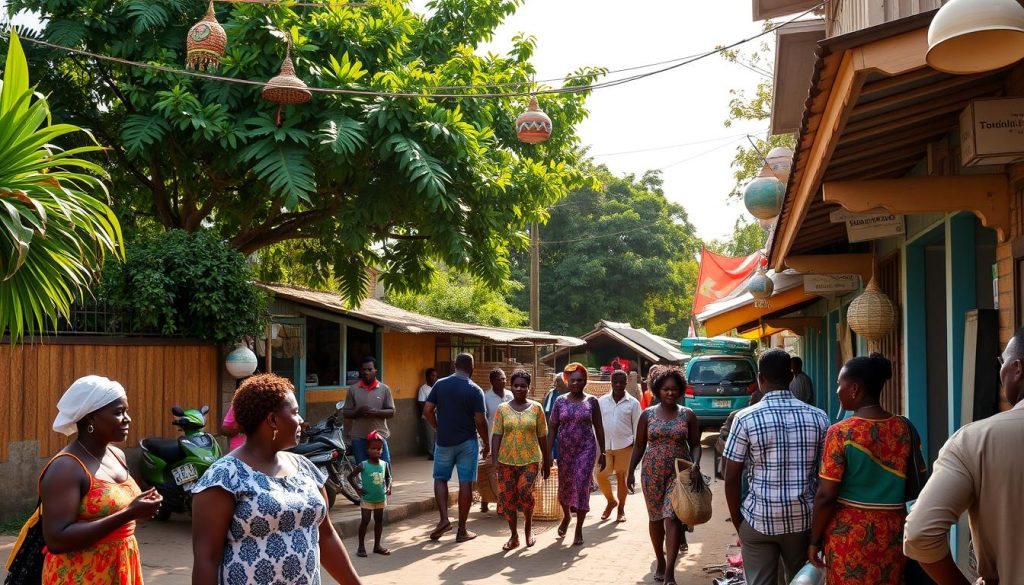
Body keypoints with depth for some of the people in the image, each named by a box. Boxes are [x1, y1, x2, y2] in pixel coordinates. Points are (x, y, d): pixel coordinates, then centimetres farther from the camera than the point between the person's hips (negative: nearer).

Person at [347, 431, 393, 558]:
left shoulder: (385, 464, -3)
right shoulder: (363, 466, -14)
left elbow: (388, 477, 13)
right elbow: (350, 477, -8)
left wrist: (388, 487, -3)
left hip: (381, 498, 5)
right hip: (367, 499, -4)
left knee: (379, 520, 12)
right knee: (365, 521, -1)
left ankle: (377, 545, 24)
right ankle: (361, 547, 8)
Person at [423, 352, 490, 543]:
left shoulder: (440, 384, 0)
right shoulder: (475, 390, -8)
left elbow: (427, 410, -2)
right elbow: (480, 420, -11)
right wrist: (486, 443, 1)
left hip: (444, 441, 2)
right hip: (467, 442, -2)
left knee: (440, 478, 17)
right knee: (465, 483, 4)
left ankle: (444, 519, 1)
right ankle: (462, 530, 7)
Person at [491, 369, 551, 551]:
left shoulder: (536, 408, 3)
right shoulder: (502, 409, 5)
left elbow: (542, 437, 6)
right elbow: (496, 435, 2)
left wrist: (547, 461, 7)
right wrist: (494, 459, -8)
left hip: (531, 460, -2)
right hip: (507, 461, 2)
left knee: (524, 490, -20)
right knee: (507, 497, 1)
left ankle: (528, 526, 7)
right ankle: (514, 536, 18)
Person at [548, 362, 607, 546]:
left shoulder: (591, 401, 0)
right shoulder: (560, 401, 2)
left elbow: (599, 428, 4)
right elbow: (552, 428, 2)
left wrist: (602, 453, 3)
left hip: (586, 449, -2)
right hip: (564, 449, 2)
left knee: (582, 486, -6)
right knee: (564, 485, 13)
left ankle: (579, 529, 4)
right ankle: (566, 516, 42)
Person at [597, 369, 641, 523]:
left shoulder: (633, 403, -2)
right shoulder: (602, 401, 3)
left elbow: (637, 425, 1)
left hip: (624, 446, -2)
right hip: (605, 446, 2)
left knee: (621, 477, 6)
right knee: (601, 476, -1)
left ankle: (621, 509, 21)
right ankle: (611, 501, 25)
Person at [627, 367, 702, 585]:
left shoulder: (688, 415, 0)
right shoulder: (647, 415, 2)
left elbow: (695, 444, 2)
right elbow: (639, 445, 7)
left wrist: (696, 465, -16)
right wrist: (631, 471, 0)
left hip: (679, 473, -2)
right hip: (652, 472, 2)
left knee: (672, 518, -12)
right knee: (655, 518, 11)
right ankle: (660, 562, 29)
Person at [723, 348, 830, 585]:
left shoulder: (746, 419, -9)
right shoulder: (818, 418, -1)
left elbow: (731, 478, -8)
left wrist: (738, 523, 4)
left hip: (759, 520, -3)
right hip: (803, 519, 3)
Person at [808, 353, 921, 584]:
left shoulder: (841, 433, -15)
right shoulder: (904, 428, -1)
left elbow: (825, 496, -14)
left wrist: (814, 540, -4)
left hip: (850, 533, -4)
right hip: (893, 531, 4)